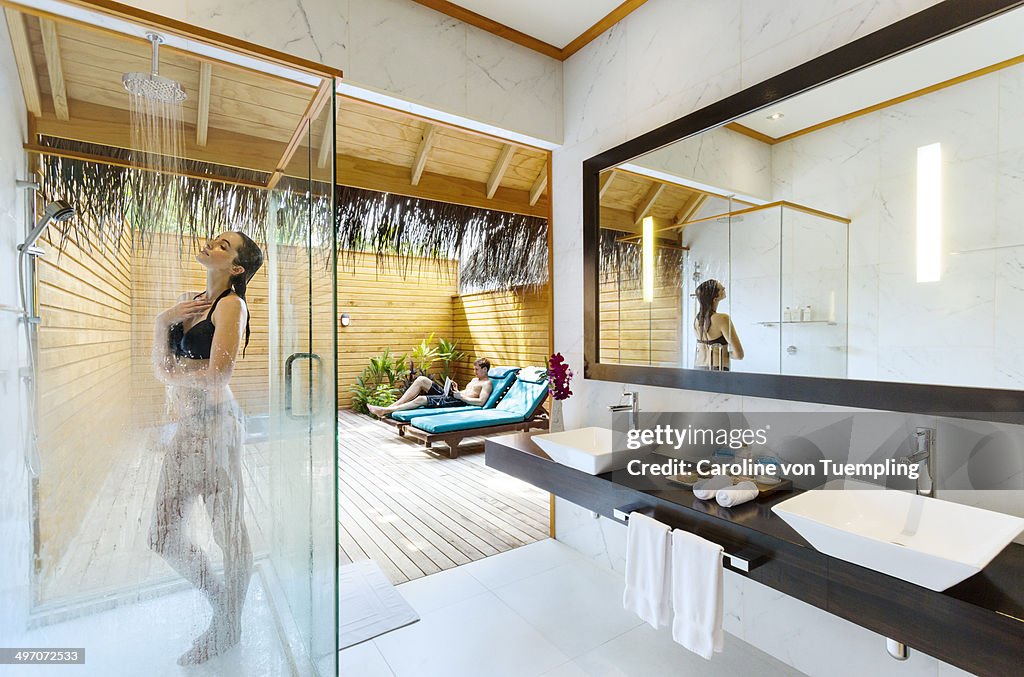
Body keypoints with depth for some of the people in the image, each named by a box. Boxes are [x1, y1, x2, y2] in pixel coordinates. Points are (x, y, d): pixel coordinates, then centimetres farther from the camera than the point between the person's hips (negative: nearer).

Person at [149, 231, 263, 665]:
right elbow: (162, 366, 12)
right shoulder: (189, 301, 15)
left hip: (215, 426, -8)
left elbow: (216, 375, -18)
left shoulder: (231, 304, -10)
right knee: (164, 537, 15)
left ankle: (228, 628, 27)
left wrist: (172, 373, 1)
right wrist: (164, 319, -2)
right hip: (185, 429, 9)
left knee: (229, 532, 5)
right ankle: (221, 601, 37)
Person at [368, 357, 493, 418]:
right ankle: (391, 406, -10)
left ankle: (386, 411, -16)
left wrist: (460, 396, -15)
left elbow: (480, 402, -16)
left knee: (421, 399, -24)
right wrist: (456, 390, 8)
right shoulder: (474, 379, 29)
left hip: (459, 402, -9)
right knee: (421, 379, -6)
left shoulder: (486, 383, -1)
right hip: (448, 396, 9)